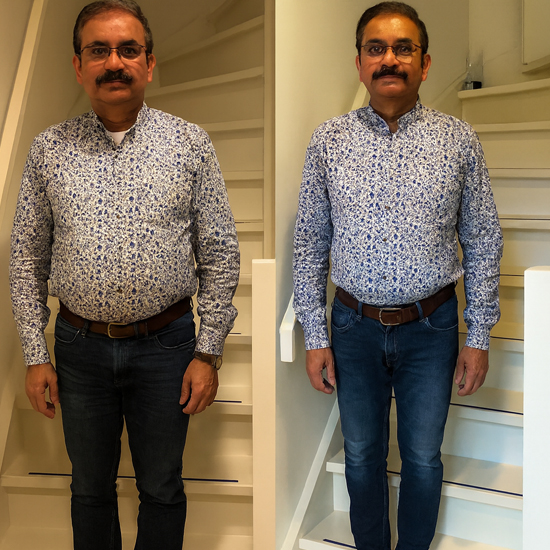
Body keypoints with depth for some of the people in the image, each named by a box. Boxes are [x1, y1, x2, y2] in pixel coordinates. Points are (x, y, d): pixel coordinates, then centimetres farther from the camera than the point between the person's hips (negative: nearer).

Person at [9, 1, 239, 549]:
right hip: (80, 346, 1)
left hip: (165, 344, -1)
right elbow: (26, 258, 4)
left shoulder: (190, 144, -3)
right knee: (90, 488, 18)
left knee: (161, 489, 15)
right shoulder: (49, 148, 1)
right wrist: (35, 356, 0)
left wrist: (208, 352, -6)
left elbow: (219, 254, -2)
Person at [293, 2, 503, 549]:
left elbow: (483, 242, 1)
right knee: (362, 456, 15)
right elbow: (310, 242, 0)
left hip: (431, 327, 0)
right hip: (355, 326, 1)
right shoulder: (328, 140, -2)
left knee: (423, 459, 12)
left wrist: (478, 338, -1)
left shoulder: (458, 140, -3)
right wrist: (315, 336, -2)